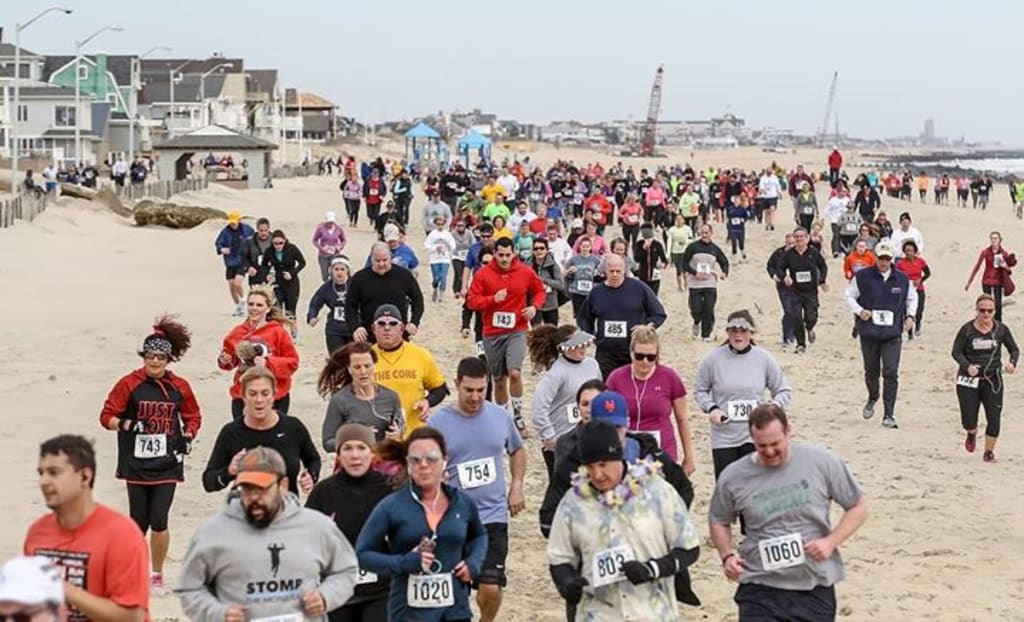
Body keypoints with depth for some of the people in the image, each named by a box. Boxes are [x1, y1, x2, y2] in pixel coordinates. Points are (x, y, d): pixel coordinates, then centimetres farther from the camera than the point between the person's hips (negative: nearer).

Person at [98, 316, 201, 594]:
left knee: (159, 521, -7)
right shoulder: (129, 384, -4)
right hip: (136, 463, 0)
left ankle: (157, 575, 12)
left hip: (167, 464, 1)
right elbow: (107, 415, -3)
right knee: (138, 522, 6)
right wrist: (125, 425, -21)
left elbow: (193, 416, 18)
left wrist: (188, 436, 0)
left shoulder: (179, 387, 3)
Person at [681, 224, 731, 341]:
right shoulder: (693, 247, -2)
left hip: (710, 284, 2)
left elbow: (724, 262, 17)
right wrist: (695, 273, -13)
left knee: (709, 311, -4)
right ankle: (696, 323, 27)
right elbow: (684, 263, -1)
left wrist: (725, 273, -3)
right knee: (696, 310, -6)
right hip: (695, 284, -2)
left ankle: (706, 335, 8)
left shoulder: (715, 249, 6)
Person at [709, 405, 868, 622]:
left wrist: (831, 541, -11)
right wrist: (727, 555, -3)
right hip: (760, 590, 0)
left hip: (814, 589, 0)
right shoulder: (733, 478, -4)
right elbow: (718, 521, 14)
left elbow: (858, 507, 3)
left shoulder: (822, 462, -7)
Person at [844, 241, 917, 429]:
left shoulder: (902, 279, 5)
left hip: (892, 335, 0)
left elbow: (912, 298, 20)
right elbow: (848, 295, 6)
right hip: (869, 333, 0)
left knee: (891, 373, -9)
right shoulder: (862, 276, -3)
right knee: (871, 371, 12)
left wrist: (910, 316, 5)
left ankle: (889, 414, -5)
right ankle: (872, 398, 43)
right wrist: (859, 311, -10)